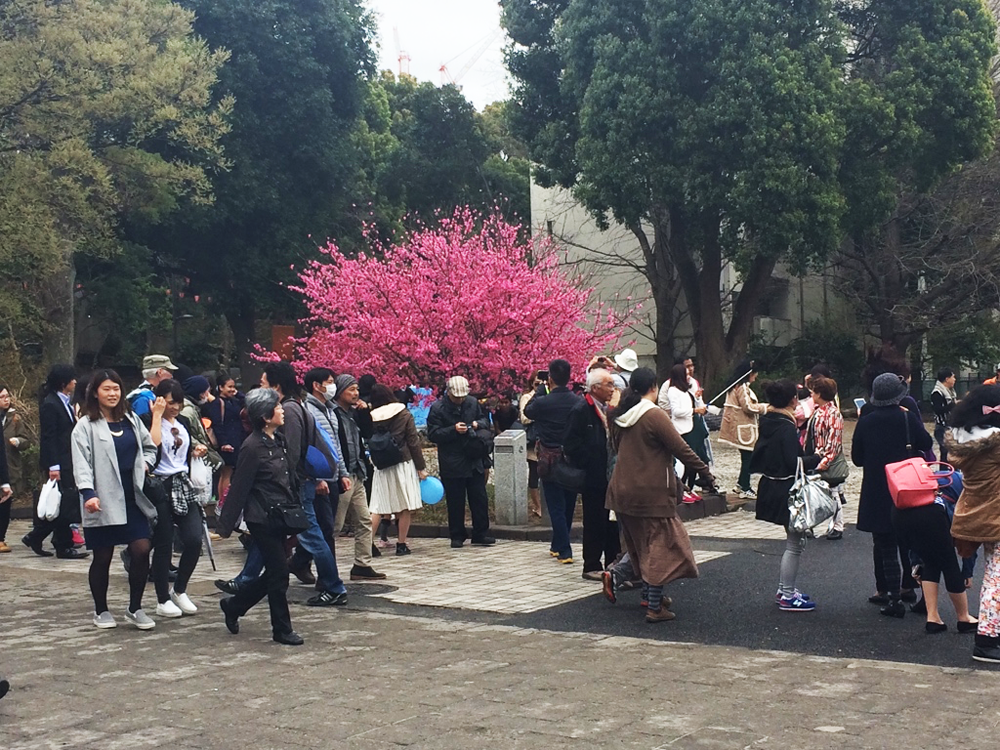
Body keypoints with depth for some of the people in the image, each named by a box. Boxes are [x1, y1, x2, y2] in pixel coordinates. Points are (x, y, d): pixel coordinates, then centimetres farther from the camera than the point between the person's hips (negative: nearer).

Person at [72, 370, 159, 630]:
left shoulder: (131, 420, 12)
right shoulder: (86, 426, -4)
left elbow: (150, 447, 24)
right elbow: (81, 464, -12)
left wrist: (146, 464, 2)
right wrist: (88, 493, -25)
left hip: (133, 499, 4)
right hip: (103, 501, -4)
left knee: (141, 550, -4)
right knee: (102, 558, 6)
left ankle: (135, 609, 10)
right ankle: (101, 611, 22)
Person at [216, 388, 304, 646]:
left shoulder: (279, 441, 9)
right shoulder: (253, 447, -16)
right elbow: (239, 487, -14)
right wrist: (226, 524, -11)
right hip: (261, 517, -9)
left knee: (274, 572, 14)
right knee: (279, 571, -3)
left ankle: (233, 605, 32)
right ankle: (282, 629, 10)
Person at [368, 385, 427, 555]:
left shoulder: (372, 418, 0)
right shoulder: (404, 414, -3)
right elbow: (413, 442, -4)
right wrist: (421, 467, -1)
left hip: (381, 467, 2)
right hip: (403, 464, -2)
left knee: (378, 508, 6)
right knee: (405, 506, 5)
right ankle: (401, 544, 6)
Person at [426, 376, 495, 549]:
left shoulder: (473, 403, 4)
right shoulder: (437, 408, -8)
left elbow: (484, 420, 19)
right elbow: (433, 435, -11)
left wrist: (478, 424, -5)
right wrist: (454, 430, -22)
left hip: (474, 461, 4)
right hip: (452, 464, -4)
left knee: (480, 499, 6)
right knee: (455, 502, 5)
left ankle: (481, 534, 17)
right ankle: (457, 536, 17)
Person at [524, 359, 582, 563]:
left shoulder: (543, 402, -14)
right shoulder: (577, 402, -6)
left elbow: (527, 411, 7)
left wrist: (541, 389, 9)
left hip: (550, 460, -3)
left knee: (556, 506, 2)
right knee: (568, 504, 17)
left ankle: (564, 551, -3)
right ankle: (557, 546, 30)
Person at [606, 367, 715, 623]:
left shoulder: (619, 417, 6)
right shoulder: (654, 416, -15)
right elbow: (681, 449, -14)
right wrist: (706, 474, -7)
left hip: (622, 489, 7)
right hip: (652, 492, -7)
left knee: (640, 545, 19)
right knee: (660, 547, 0)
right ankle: (655, 607, -1)